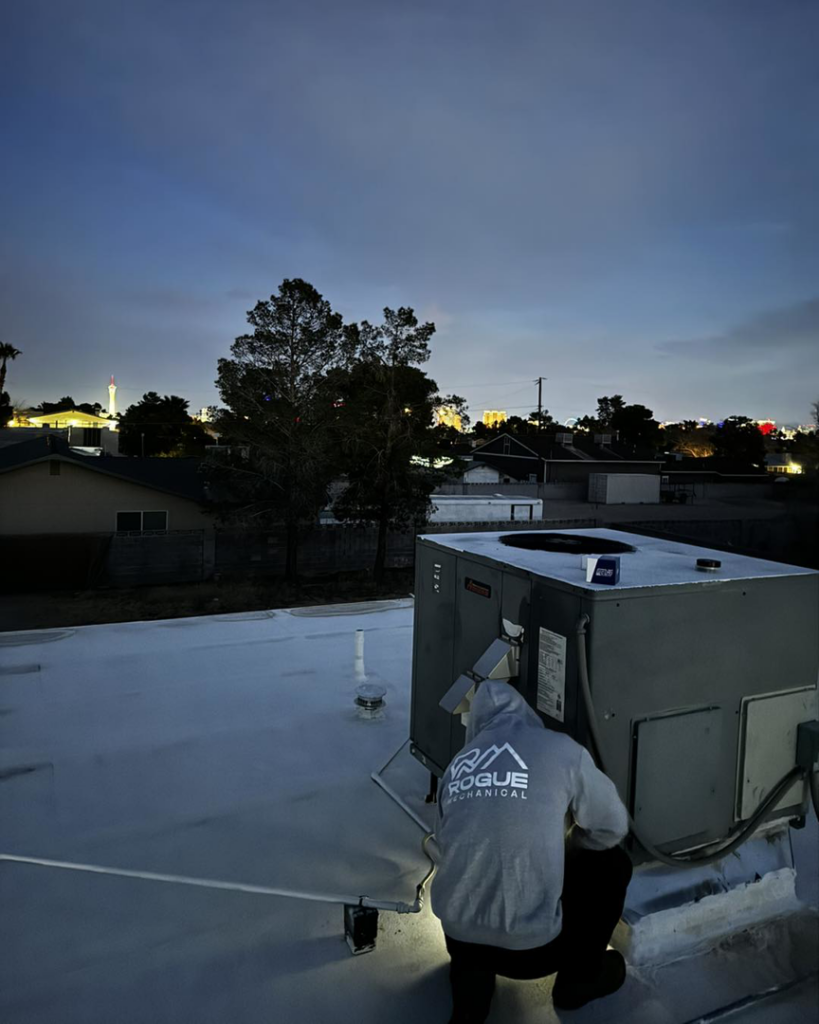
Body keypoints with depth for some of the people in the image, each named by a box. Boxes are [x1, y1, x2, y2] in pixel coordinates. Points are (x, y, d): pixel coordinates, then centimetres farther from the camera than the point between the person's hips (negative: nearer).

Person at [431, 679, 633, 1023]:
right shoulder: (560, 750, -5)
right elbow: (614, 827, 7)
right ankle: (579, 977, 30)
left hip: (457, 939, 4)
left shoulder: (456, 765, 6)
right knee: (612, 863, 20)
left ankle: (472, 979, 14)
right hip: (531, 947, -3)